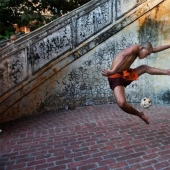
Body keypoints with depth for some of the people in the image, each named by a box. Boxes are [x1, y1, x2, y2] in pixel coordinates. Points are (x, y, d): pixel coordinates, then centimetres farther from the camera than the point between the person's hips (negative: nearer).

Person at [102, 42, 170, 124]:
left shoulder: (137, 51, 14)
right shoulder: (134, 47, -15)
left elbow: (155, 49, 25)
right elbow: (123, 57, -35)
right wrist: (113, 71, -50)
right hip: (116, 77, -10)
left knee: (145, 68, 20)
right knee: (122, 103, -28)